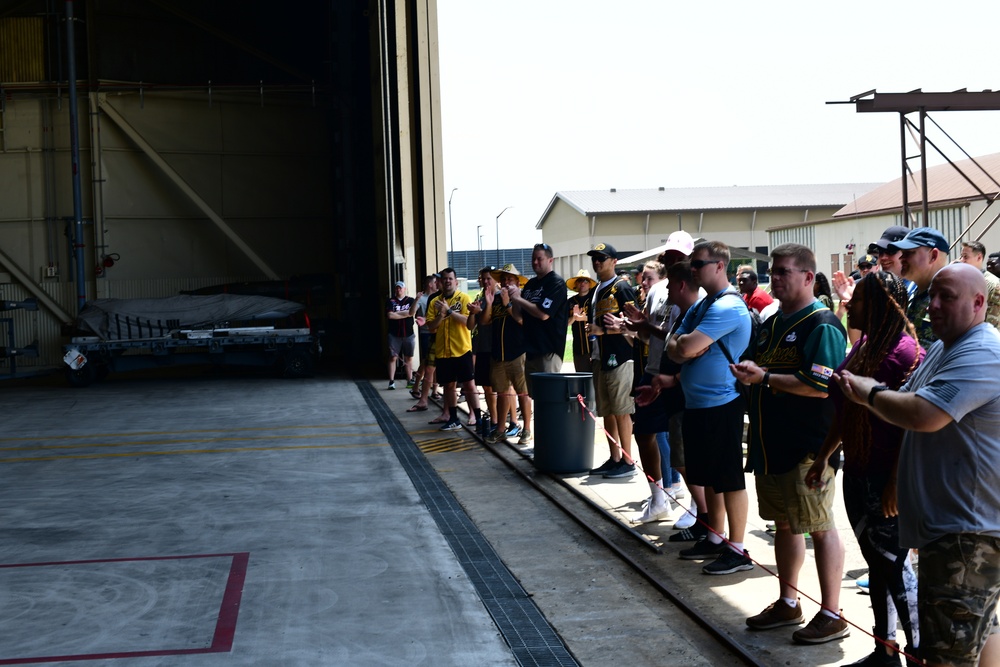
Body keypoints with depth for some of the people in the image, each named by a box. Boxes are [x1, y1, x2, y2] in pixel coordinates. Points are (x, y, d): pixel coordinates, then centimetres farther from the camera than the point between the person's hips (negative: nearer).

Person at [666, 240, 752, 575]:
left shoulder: (728, 307, -18)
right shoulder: (700, 306, 13)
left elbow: (687, 347, -24)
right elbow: (674, 349, 8)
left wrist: (685, 343, -3)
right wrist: (687, 347, -13)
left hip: (720, 405, -9)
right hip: (696, 403, 9)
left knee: (729, 478, -2)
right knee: (708, 476, 17)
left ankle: (737, 550, 6)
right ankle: (715, 539, 28)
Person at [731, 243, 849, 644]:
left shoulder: (821, 325, -13)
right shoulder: (772, 323, 14)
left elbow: (822, 386, -23)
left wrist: (765, 377, -23)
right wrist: (748, 374, 5)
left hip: (808, 447, -9)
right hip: (771, 445, 9)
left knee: (819, 528, 0)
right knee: (784, 523, 17)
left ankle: (831, 615, 10)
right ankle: (787, 603, 30)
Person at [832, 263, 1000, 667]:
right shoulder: (943, 349, 16)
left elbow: (922, 415, -30)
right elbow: (905, 402, 20)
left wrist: (871, 393, -12)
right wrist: (865, 394, -2)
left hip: (967, 531, -11)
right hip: (946, 523, 11)